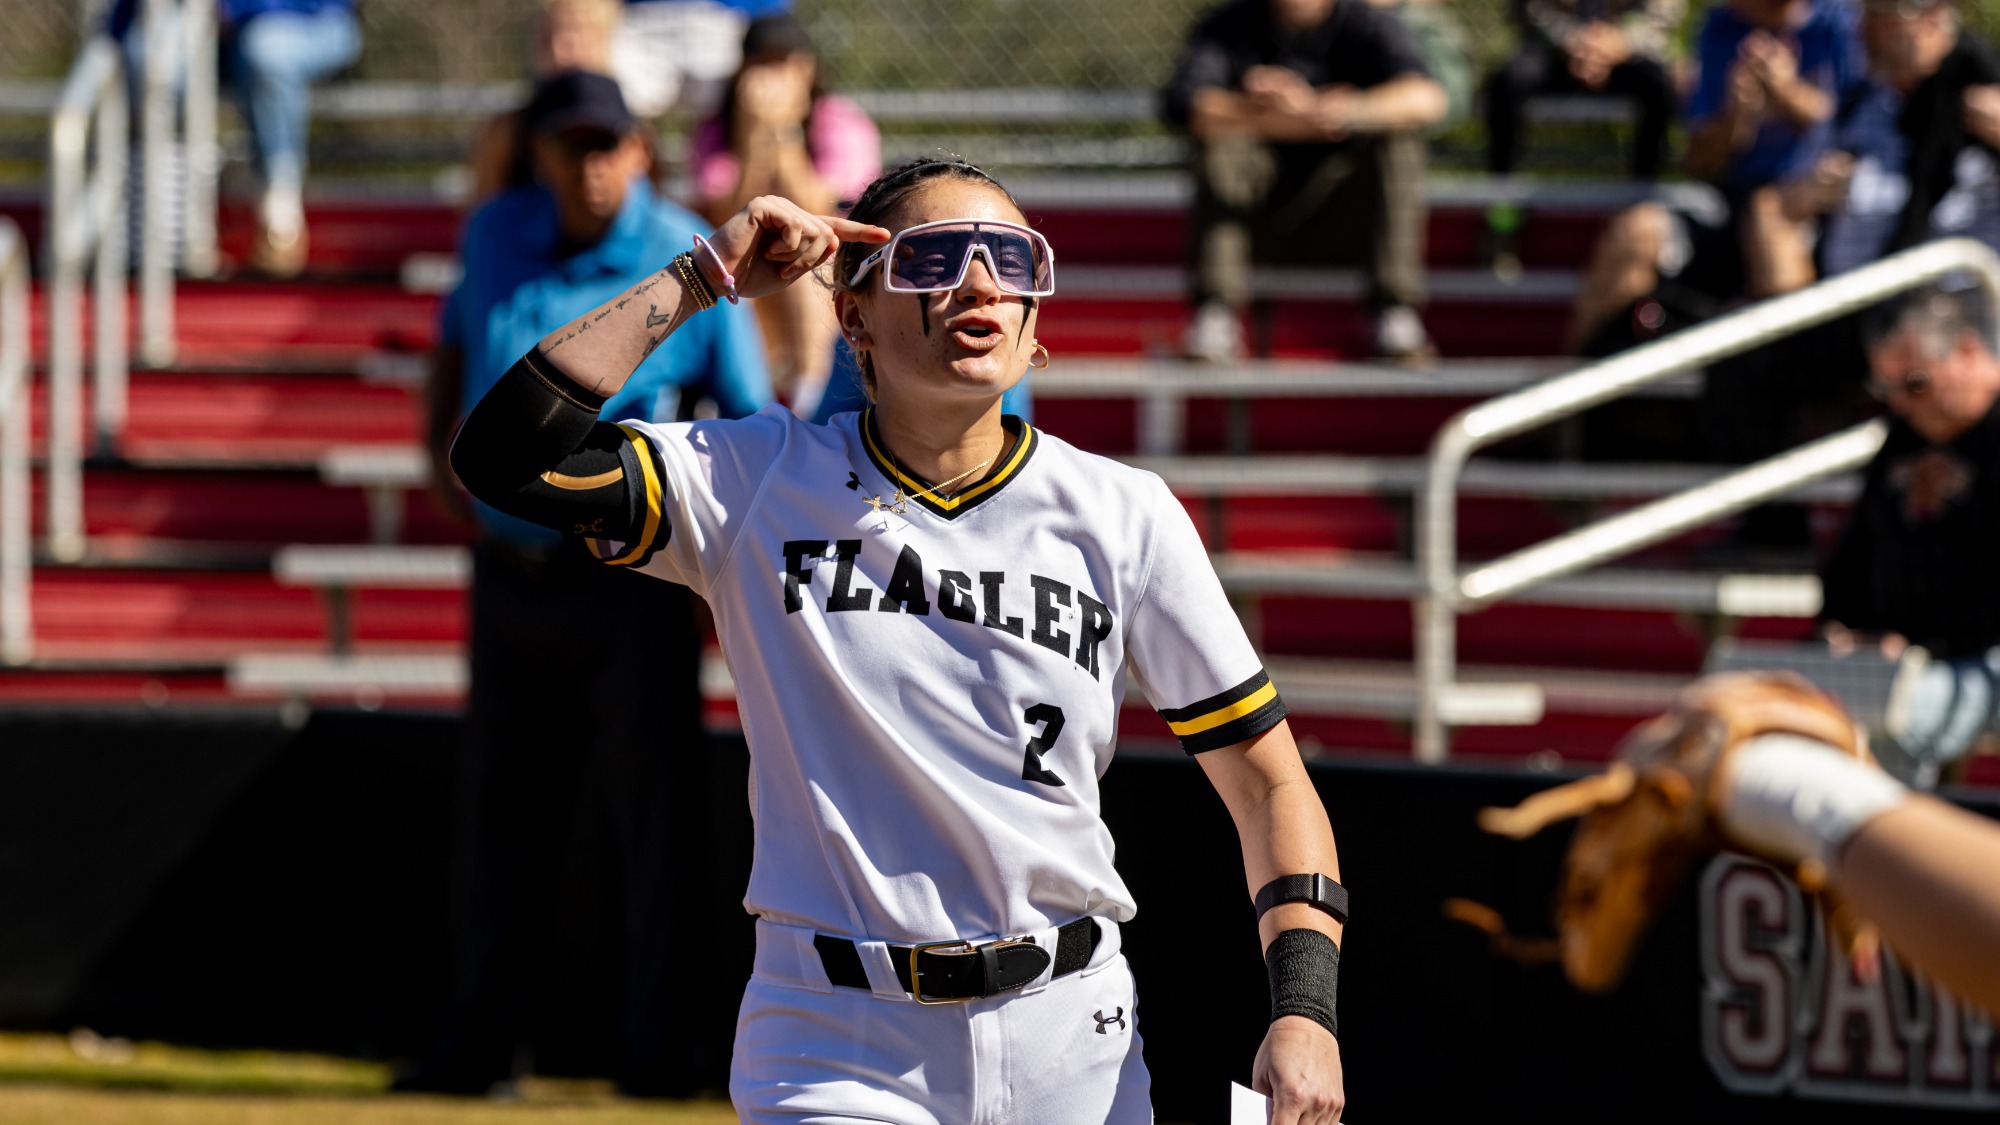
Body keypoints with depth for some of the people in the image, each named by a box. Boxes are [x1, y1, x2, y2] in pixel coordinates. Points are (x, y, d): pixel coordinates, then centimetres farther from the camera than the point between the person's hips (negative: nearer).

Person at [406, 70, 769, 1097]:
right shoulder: (497, 236, 3)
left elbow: (750, 423, -6)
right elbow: (456, 336, 22)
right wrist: (441, 453, 8)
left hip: (629, 579, -5)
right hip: (509, 572, 5)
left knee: (651, 813, -3)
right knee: (501, 812, 11)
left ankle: (656, 1044, 3)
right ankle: (480, 1038, 19)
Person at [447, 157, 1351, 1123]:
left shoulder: (1123, 518, 2)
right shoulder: (762, 485, 0)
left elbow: (1267, 781, 4)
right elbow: (504, 457, -12)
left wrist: (1304, 1007, -10)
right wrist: (701, 278, -9)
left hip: (1072, 1045, 2)